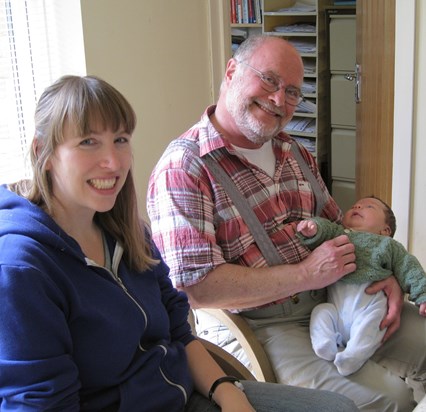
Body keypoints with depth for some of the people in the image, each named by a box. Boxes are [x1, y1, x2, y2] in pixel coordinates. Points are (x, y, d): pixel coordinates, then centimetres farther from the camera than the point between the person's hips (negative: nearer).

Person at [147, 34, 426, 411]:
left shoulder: (296, 154, 12)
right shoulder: (183, 168, -15)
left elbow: (338, 230, 21)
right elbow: (195, 287, -23)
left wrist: (383, 275, 0)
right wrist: (306, 274, -21)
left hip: (330, 303, 8)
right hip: (254, 328, -8)